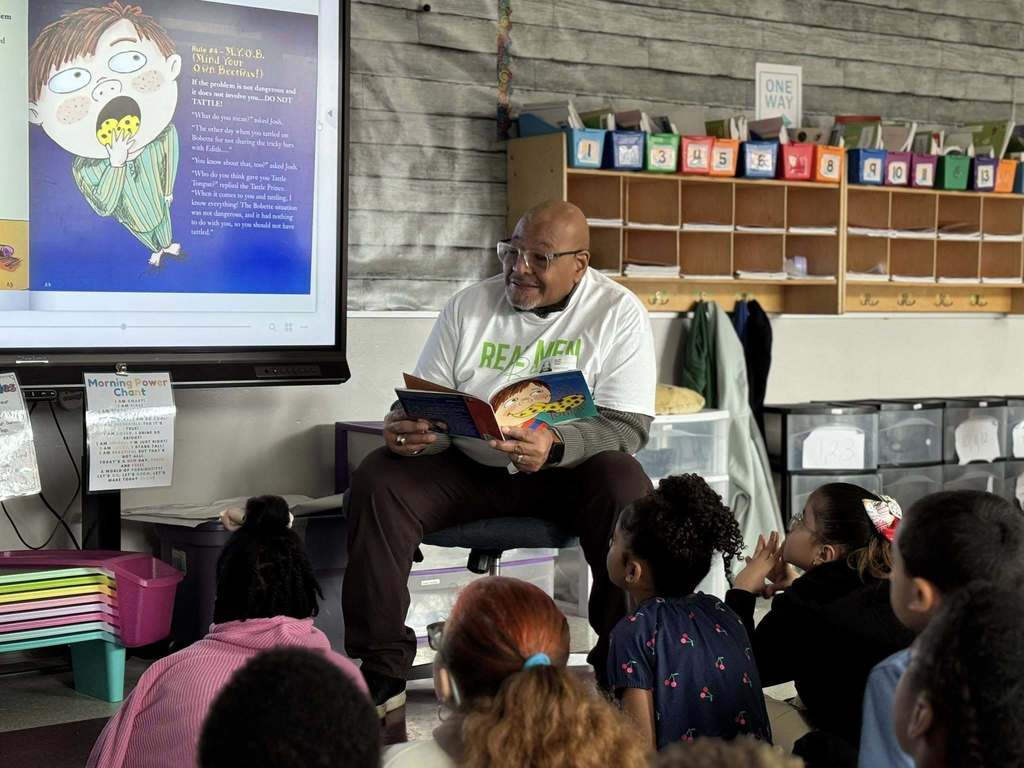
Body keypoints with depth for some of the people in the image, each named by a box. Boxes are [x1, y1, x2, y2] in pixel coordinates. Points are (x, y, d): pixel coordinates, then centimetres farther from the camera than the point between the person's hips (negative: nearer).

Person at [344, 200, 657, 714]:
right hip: (468, 469, 3)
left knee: (627, 490, -34)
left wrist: (556, 445, -34)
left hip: (568, 468, -2)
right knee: (376, 482, -22)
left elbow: (628, 426, -14)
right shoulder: (470, 306, 3)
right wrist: (404, 428, -23)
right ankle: (383, 672, -16)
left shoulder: (618, 312, -5)